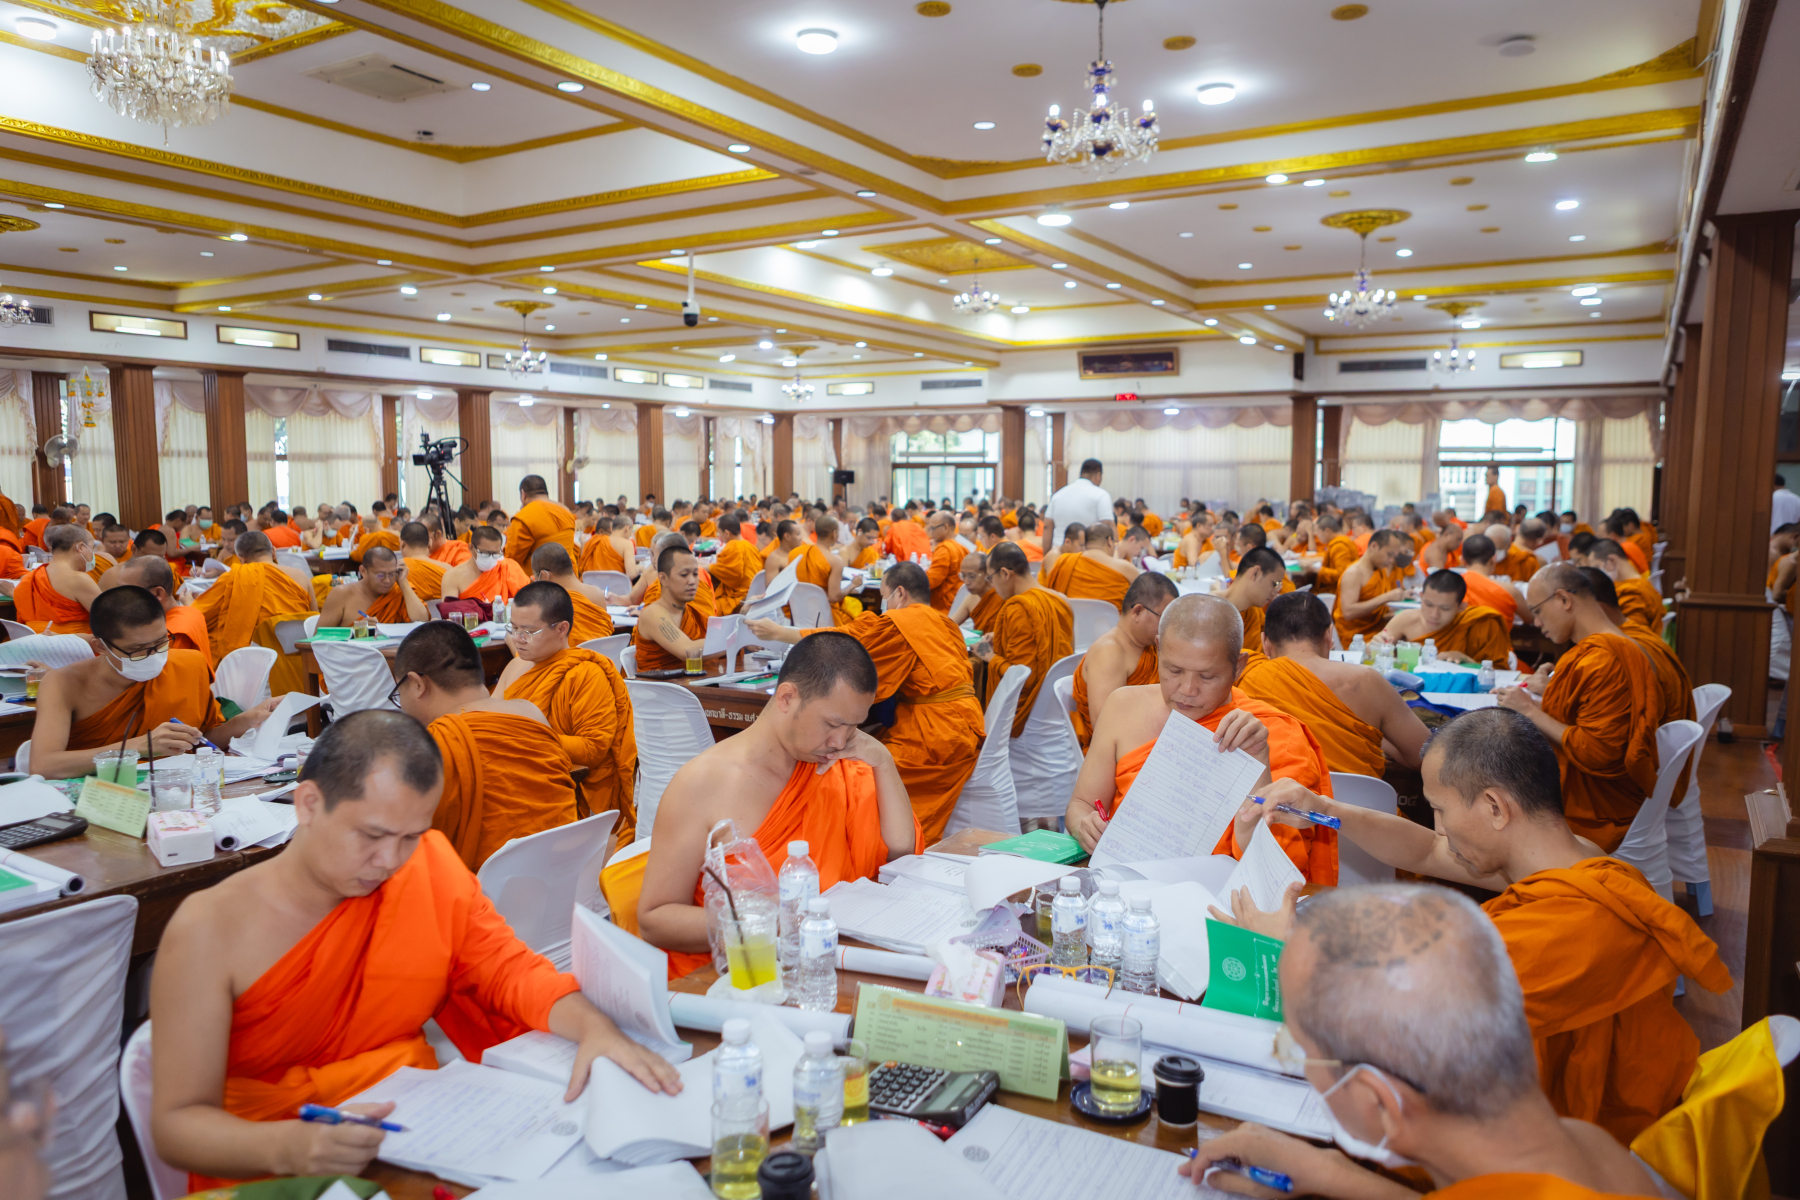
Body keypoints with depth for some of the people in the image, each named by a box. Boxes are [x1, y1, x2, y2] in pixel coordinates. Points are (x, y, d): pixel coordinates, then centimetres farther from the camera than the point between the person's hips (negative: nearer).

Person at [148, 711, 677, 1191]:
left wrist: (593, 1026, -17)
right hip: (268, 1175, -1)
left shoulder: (430, 865, 0)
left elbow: (509, 969, 3)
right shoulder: (211, 929, -10)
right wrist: (289, 1147, -30)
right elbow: (176, 1123, -10)